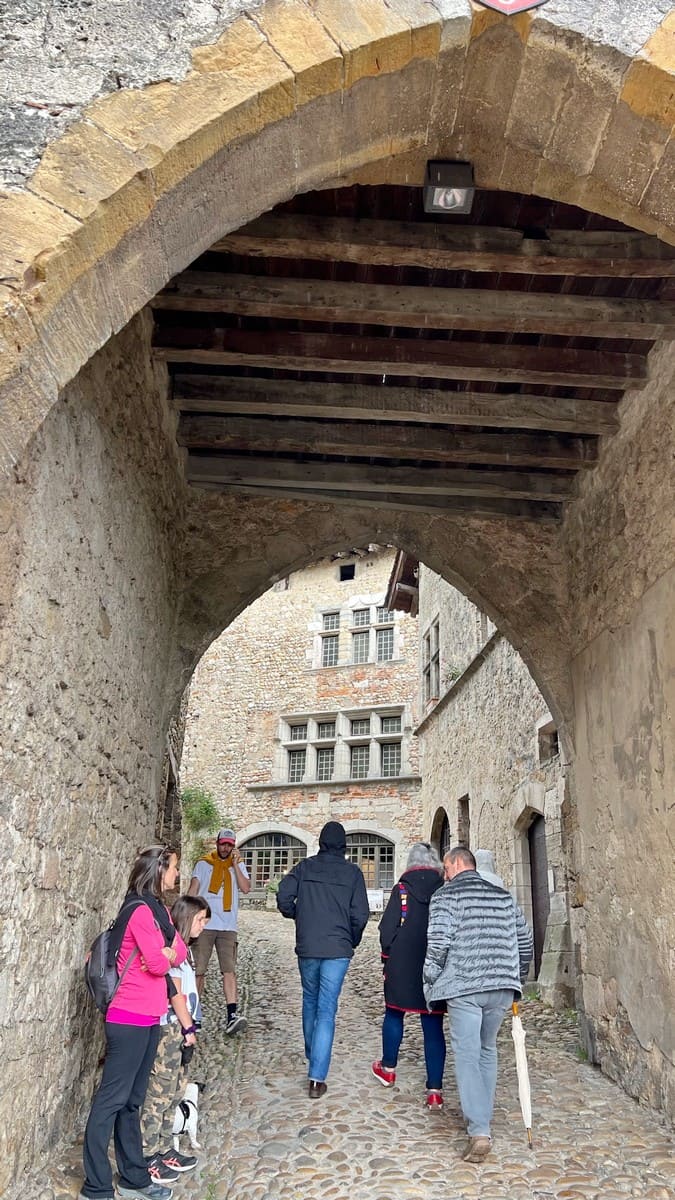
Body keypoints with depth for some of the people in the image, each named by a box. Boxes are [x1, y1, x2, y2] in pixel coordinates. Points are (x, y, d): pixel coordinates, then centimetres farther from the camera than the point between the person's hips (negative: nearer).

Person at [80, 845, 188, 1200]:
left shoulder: (159, 910, 13)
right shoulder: (141, 911, -16)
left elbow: (180, 952, 8)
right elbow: (157, 963, -20)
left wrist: (165, 954, -10)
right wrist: (166, 955, 0)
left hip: (149, 1019, 9)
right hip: (129, 1020, -9)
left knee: (132, 1100, 15)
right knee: (111, 1100, -1)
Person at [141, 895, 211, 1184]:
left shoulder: (182, 947, 12)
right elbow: (175, 992, -16)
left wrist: (189, 1026, 6)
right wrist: (189, 1027, -10)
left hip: (178, 1028, 9)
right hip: (169, 1028, -9)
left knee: (175, 1090, 15)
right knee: (159, 1094, -1)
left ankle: (164, 1150, 26)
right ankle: (147, 1158, 7)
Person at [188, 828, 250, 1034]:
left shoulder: (238, 865, 12)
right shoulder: (203, 864, 8)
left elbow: (246, 888, -2)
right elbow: (193, 890, 4)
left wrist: (235, 864, -7)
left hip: (228, 927, 1)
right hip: (204, 924, -1)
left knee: (229, 970, -10)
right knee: (198, 970, 2)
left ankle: (232, 1015, -16)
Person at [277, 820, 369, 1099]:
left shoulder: (304, 867, 1)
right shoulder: (352, 872, -2)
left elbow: (283, 897, -7)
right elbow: (360, 914, -6)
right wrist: (353, 941, 12)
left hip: (307, 948, 2)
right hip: (337, 950, -2)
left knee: (310, 1002, 22)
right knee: (326, 1011, -1)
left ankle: (312, 1055, 39)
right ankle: (317, 1078, -5)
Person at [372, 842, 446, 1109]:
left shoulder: (401, 889, -7)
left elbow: (387, 929, -8)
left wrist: (387, 958, 6)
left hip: (402, 967, -1)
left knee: (394, 1015, 20)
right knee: (433, 1026, 6)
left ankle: (388, 1068, 35)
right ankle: (435, 1090, 4)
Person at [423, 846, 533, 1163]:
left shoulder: (445, 896, -2)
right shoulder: (503, 896, 13)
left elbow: (438, 943, -12)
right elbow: (525, 940, 14)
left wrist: (430, 982, 0)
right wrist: (516, 978, 25)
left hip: (464, 987, -5)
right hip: (502, 987, 5)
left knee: (467, 1055, -1)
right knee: (487, 1051, 20)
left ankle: (479, 1132, -10)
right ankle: (481, 1116, 29)